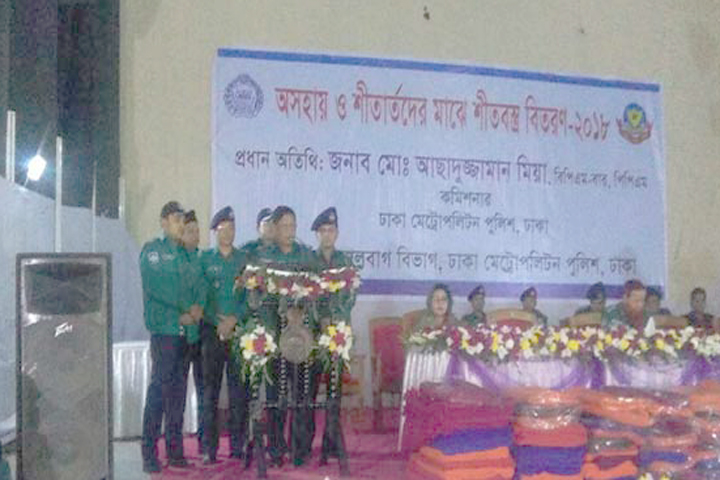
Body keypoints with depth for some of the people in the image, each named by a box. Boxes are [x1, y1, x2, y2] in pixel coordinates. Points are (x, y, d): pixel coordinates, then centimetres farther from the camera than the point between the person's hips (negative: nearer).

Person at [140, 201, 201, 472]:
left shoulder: (185, 254, 19)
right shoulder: (152, 250, 1)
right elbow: (155, 288, -10)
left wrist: (195, 308, -4)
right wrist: (181, 314, -10)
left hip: (187, 329, 6)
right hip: (164, 329, -6)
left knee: (178, 390, 8)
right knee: (159, 387, -8)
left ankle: (175, 451, 13)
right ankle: (149, 453, -3)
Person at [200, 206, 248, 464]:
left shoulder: (244, 259, 9)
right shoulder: (204, 259, 8)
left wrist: (234, 319, -9)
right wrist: (219, 322, -6)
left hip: (239, 330, 1)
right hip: (212, 330, 0)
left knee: (239, 389, 0)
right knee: (211, 388, -1)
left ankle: (238, 445, 8)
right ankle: (209, 448, 3)